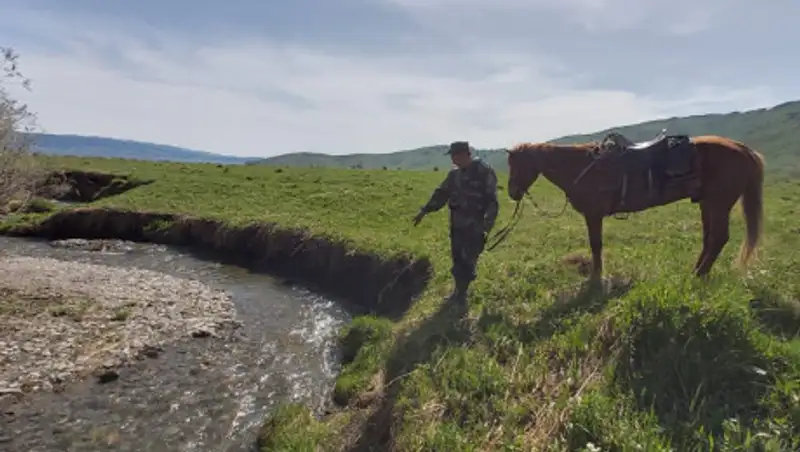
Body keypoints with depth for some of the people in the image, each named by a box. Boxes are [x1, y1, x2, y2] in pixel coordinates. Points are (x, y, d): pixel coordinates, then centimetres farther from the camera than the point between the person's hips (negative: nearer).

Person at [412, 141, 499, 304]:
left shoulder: (485, 171, -11)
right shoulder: (455, 173, 8)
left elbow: (492, 200, -14)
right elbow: (441, 193, 14)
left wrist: (487, 223, -24)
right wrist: (425, 210, 10)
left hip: (475, 224, -6)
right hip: (457, 223, 6)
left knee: (468, 260, -1)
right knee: (457, 258, 11)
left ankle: (461, 292, 12)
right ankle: (459, 290, 25)